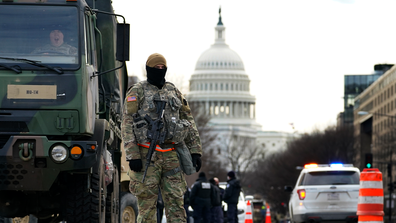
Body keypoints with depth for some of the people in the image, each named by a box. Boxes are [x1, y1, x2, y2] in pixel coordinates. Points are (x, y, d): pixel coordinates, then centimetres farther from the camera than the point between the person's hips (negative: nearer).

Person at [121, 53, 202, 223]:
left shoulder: (174, 92, 15)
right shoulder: (137, 92, 1)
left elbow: (189, 122, 17)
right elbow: (127, 126, -6)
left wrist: (195, 150, 8)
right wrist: (133, 156, -15)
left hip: (171, 156, 4)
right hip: (147, 156, -4)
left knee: (176, 202, 1)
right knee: (147, 204, -3)